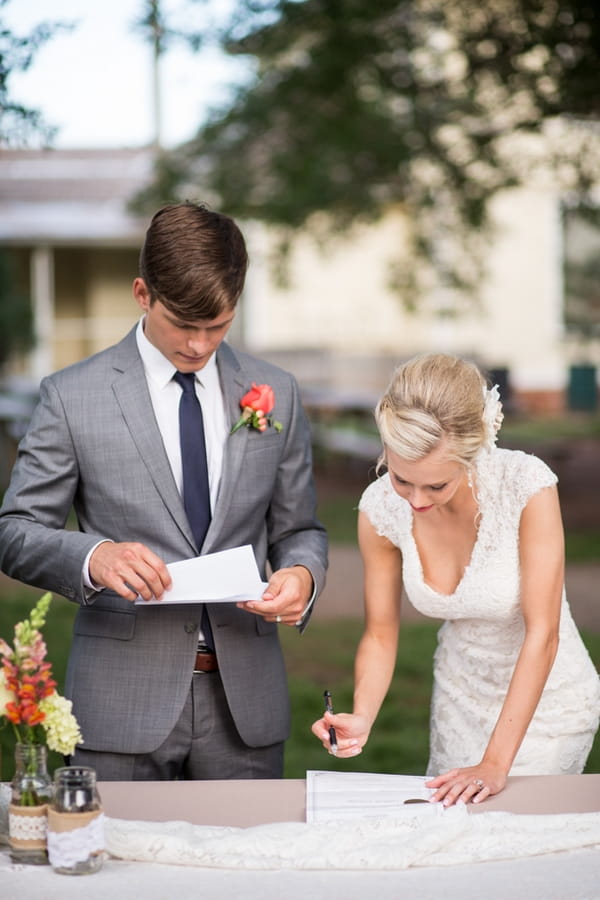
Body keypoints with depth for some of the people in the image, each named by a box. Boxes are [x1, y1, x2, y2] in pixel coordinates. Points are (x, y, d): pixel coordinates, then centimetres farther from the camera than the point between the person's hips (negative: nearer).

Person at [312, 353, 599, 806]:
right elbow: (381, 634, -6)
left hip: (547, 701, -4)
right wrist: (361, 719, -25)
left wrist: (496, 764, -28)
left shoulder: (527, 485, -29)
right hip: (461, 697, 4)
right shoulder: (381, 508, -17)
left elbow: (542, 633, -26)